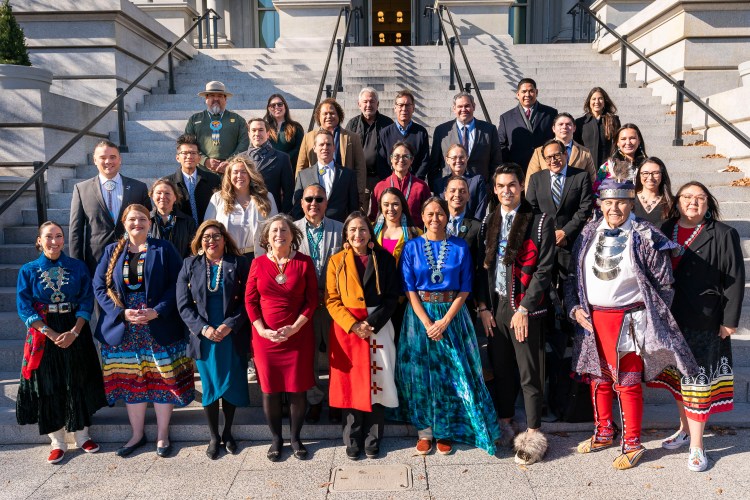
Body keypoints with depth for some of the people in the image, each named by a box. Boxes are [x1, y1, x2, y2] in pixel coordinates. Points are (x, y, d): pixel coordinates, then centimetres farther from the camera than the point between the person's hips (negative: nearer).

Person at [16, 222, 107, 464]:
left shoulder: (78, 267, 1)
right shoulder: (28, 270, 0)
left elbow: (87, 301, -1)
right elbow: (24, 308, -5)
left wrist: (74, 332, -14)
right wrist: (52, 334, -14)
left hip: (76, 333, 1)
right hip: (44, 335, 0)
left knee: (78, 384, 6)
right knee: (48, 387, 5)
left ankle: (82, 435, 22)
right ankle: (57, 442, 17)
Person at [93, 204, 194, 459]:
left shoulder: (163, 249, 0)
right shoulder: (112, 251, 8)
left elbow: (176, 285, -6)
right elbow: (100, 286, 3)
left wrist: (157, 311, -17)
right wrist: (122, 312, -11)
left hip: (159, 328, -2)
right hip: (124, 331, 3)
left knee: (162, 380, 3)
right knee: (130, 381, 10)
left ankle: (162, 436, 18)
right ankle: (137, 435, 26)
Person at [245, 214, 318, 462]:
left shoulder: (305, 262, -1)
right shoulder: (258, 263, 2)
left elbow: (312, 299, -2)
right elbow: (250, 300, 2)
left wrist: (294, 327, -13)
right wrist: (262, 330, -10)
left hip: (298, 336, -1)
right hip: (265, 336, 1)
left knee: (297, 389, 5)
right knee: (270, 390, 7)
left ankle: (296, 438, 23)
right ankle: (276, 439, 25)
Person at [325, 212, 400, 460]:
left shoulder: (385, 259, 3)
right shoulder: (337, 261, 4)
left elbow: (392, 297, 0)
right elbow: (332, 300, 0)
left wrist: (372, 323, -12)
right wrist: (353, 325, -13)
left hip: (378, 327, 0)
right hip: (346, 328, 0)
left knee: (376, 382, 2)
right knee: (351, 383, 4)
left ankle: (372, 440, 17)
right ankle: (353, 440, 18)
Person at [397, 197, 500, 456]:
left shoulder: (460, 247, 1)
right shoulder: (412, 247, 1)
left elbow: (464, 291, -2)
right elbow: (410, 290, -3)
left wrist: (444, 322, -12)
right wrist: (427, 323, -13)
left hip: (452, 316, 0)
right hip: (420, 316, 0)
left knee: (451, 374, 3)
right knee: (420, 373, 4)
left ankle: (446, 431, 18)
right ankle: (425, 431, 17)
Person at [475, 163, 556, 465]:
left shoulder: (540, 222, -5)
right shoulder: (490, 222, 11)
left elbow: (543, 269, -10)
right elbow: (483, 265, 11)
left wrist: (523, 308, -13)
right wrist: (483, 306, 3)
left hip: (524, 307, -5)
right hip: (494, 305, 5)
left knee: (529, 373, 1)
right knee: (501, 368, 13)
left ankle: (533, 433, 13)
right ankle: (504, 422, 28)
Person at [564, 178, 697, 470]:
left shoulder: (646, 237, -8)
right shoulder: (588, 233, 5)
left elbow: (664, 284, -4)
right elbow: (573, 276, 11)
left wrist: (652, 322, -5)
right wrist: (575, 308, -1)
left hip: (628, 322, -5)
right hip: (592, 320, 5)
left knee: (627, 383, 3)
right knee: (598, 379, 16)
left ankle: (632, 444, 20)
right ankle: (603, 434, 35)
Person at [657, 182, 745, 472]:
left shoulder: (723, 235, -5)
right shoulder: (666, 231, 6)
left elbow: (735, 280, -6)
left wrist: (729, 320, -9)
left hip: (704, 322, -4)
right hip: (671, 318, 4)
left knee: (698, 379, 0)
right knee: (678, 375, 15)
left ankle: (696, 445, 11)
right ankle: (685, 429, 32)